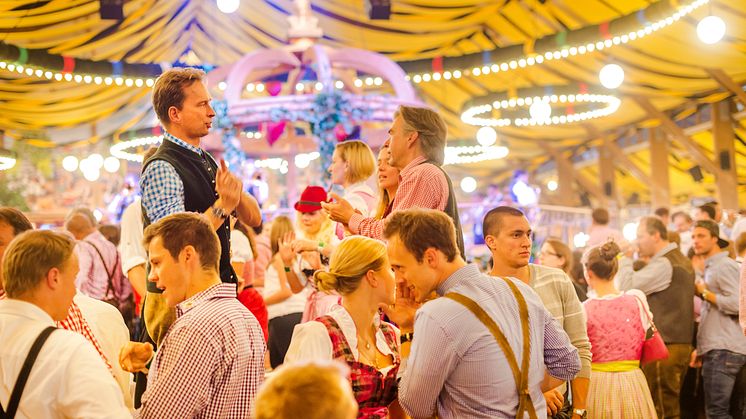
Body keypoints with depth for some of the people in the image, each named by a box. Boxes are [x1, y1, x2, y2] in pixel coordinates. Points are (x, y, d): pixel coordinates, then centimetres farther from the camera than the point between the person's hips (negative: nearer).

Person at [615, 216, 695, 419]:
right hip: (681, 343, 10)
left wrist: (626, 258, -5)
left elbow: (625, 287, -18)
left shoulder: (663, 264, -15)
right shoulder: (682, 261, 17)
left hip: (664, 346, -10)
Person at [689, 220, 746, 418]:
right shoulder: (711, 267, 22)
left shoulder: (724, 266, -9)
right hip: (717, 350, 10)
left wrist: (704, 292, -10)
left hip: (723, 350, -10)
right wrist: (701, 348, 21)